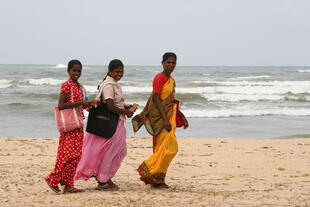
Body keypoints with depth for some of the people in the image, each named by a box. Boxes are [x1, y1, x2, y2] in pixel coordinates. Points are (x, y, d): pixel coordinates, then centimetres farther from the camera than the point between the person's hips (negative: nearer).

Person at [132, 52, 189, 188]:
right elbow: (156, 99, -18)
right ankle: (148, 171, -3)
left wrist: (182, 117, 22)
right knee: (169, 148, -12)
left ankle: (158, 179, 14)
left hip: (169, 117, 9)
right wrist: (165, 119, -24)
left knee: (162, 149, 10)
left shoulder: (171, 80, 16)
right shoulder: (160, 78, -11)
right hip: (160, 117, -9)